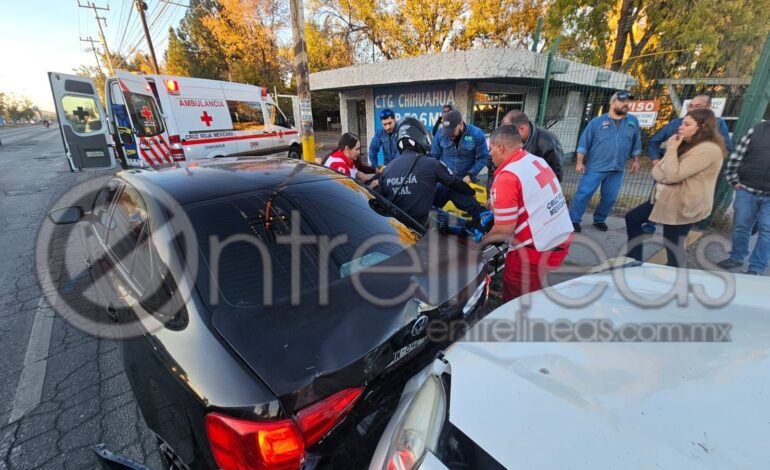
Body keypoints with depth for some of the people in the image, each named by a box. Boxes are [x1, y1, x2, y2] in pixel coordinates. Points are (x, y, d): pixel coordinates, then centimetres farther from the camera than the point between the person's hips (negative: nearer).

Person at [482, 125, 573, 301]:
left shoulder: (506, 178, -19)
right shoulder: (537, 160, 7)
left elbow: (503, 231, -19)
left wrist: (482, 240, 0)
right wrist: (495, 205, 25)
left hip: (536, 251, -8)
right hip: (562, 240, 8)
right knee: (533, 296, 26)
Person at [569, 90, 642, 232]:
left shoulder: (633, 121, 10)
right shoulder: (597, 121, -1)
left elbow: (636, 143, 18)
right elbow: (584, 142, -3)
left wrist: (635, 160, 14)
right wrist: (580, 162, -9)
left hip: (617, 169, 4)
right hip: (595, 167, -4)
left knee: (610, 198, 7)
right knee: (584, 193, -8)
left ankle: (599, 220, 23)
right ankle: (574, 219, 1)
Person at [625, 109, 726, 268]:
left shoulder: (708, 150, -20)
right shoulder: (688, 144, 11)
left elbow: (673, 175, -26)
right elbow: (659, 171, 8)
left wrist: (672, 149, -16)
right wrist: (664, 171, -16)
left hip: (685, 205, -10)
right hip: (668, 198, 10)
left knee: (673, 247, -2)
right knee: (632, 218, 16)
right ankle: (635, 260, 24)